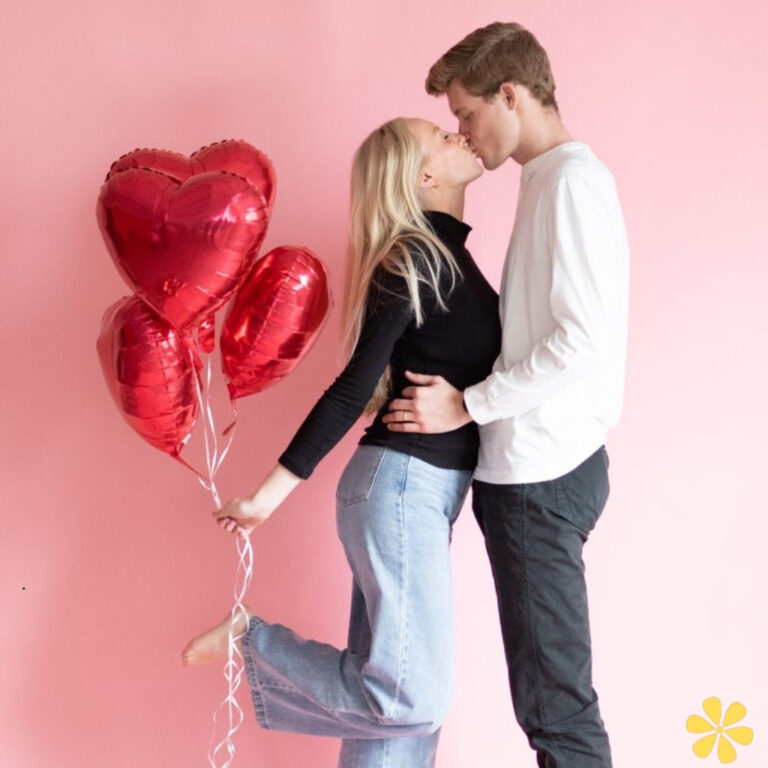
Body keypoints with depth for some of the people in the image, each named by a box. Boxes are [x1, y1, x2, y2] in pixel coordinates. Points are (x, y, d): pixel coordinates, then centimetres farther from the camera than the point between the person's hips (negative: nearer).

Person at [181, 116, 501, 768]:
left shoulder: (439, 256, 15)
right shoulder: (418, 259, -12)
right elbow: (354, 388, -17)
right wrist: (270, 495, -16)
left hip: (420, 489, 9)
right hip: (402, 485, -9)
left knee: (389, 694, 10)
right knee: (412, 696, -10)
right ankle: (248, 643, 5)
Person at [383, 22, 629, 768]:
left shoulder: (572, 181, -12)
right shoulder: (553, 179, 16)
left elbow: (587, 341, -21)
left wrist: (467, 406, -14)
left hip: (540, 474, -9)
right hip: (531, 466, 9)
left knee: (553, 697, -4)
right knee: (547, 685, 13)